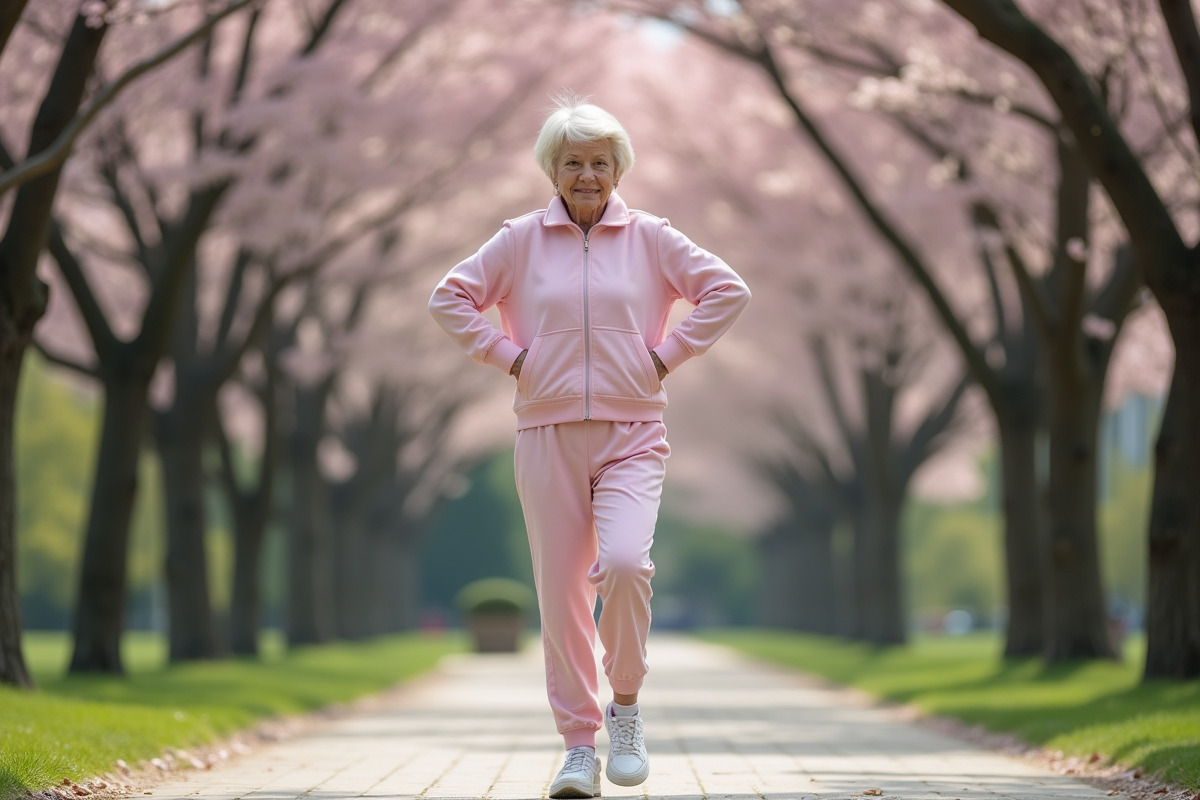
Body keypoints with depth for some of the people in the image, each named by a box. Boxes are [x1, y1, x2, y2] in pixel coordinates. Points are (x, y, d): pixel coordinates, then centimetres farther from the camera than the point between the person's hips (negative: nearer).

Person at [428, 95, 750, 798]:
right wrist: (509, 357, 1)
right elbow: (451, 299, 10)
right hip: (548, 435, 1)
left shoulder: (650, 238, 6)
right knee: (561, 589, 0)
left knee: (625, 564, -23)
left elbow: (727, 290, 6)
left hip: (632, 435, -1)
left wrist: (668, 355, 0)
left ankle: (626, 701, 1)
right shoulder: (521, 240, 6)